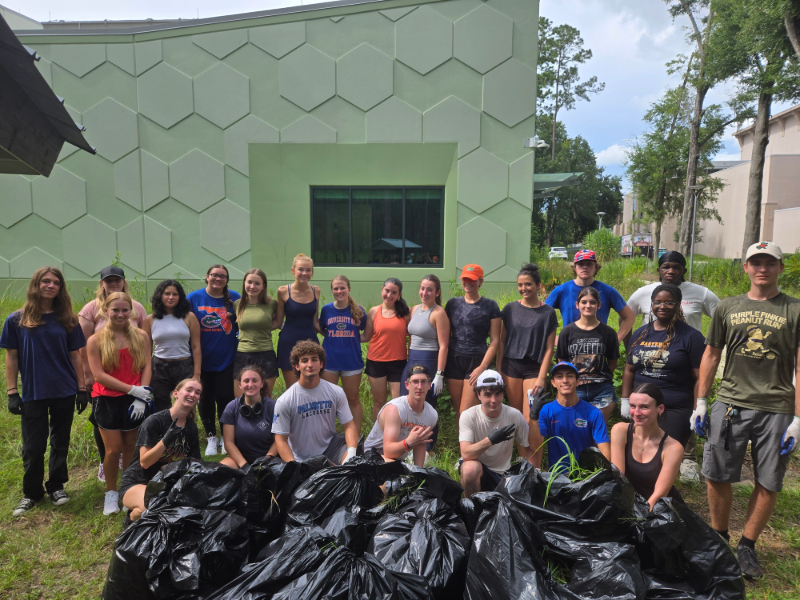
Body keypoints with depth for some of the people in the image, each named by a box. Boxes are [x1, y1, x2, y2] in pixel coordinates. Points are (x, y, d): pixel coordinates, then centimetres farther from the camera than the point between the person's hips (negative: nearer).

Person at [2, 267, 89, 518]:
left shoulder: (67, 320, 2)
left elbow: (75, 356, 5)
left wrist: (82, 388, 3)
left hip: (64, 393, 1)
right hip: (33, 394, -1)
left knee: (60, 443, 11)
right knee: (33, 447, 5)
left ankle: (56, 487, 28)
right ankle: (31, 492, 24)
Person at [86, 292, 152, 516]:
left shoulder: (141, 336, 3)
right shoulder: (96, 341, -3)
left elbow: (146, 367, -1)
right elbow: (99, 375, -9)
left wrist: (141, 396, -11)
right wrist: (132, 389, -15)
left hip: (134, 401, 2)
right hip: (107, 400, -1)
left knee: (131, 447, 10)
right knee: (113, 449, -1)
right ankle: (111, 493, 20)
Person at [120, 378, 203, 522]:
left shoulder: (191, 427, 5)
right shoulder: (155, 421, -14)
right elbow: (144, 462, -16)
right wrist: (166, 439, -29)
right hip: (136, 483, -6)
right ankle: (133, 516, 0)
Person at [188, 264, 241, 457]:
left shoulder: (234, 298, -2)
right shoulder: (194, 298, -3)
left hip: (226, 359, -1)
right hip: (203, 359, 1)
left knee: (225, 397, 3)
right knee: (206, 398, 12)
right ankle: (211, 437, 28)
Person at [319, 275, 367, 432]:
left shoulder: (358, 310, -4)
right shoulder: (326, 309, -1)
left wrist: (352, 339, -6)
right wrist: (334, 338, -1)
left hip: (352, 361, -1)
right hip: (329, 360, 1)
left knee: (353, 400, 10)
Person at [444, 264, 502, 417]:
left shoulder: (490, 306, -1)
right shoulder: (452, 304, 8)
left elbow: (494, 341, -2)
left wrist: (482, 367, -11)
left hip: (476, 361, -3)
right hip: (454, 361, 4)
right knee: (458, 412, 8)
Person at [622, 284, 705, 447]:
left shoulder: (690, 336, -4)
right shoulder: (640, 334, 11)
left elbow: (699, 377, -7)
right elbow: (629, 370, 15)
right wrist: (625, 400, 11)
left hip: (676, 411, -4)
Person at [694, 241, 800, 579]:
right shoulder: (727, 308, 9)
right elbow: (711, 355, 12)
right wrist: (700, 403, 8)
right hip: (730, 403, 2)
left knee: (768, 484, 4)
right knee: (717, 476, 4)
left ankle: (747, 546, 23)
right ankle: (719, 538, 25)